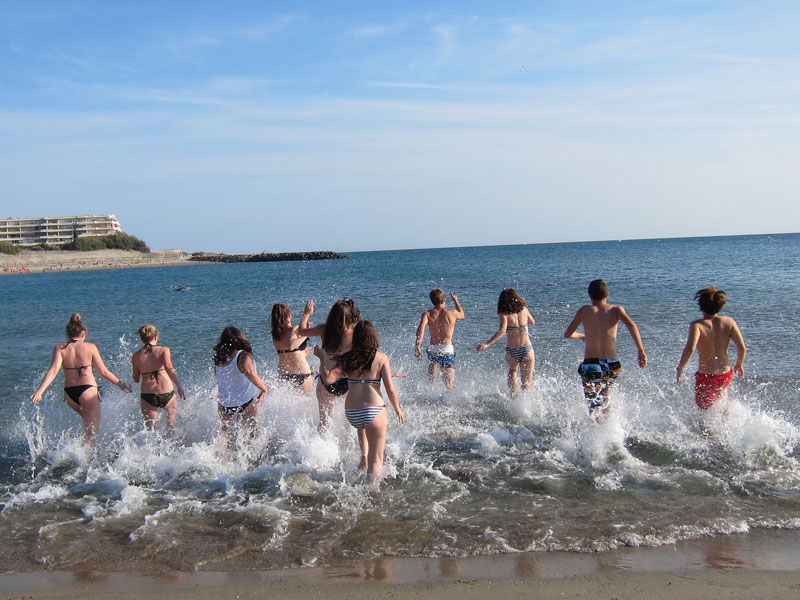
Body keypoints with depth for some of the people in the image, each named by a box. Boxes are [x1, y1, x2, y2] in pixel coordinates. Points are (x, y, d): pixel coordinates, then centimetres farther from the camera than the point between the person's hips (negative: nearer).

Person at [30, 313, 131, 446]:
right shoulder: (90, 347, -4)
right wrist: (121, 384, 10)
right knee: (91, 432, 1)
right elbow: (104, 372, -1)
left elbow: (53, 371, -13)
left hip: (69, 394, 4)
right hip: (88, 391, -4)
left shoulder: (60, 349, 0)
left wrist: (39, 391, -17)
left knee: (87, 418, 34)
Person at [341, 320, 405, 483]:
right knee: (376, 460, 9)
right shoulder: (381, 358, -3)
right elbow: (390, 389, -6)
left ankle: (364, 455, 29)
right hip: (374, 411, -4)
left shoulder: (347, 358, 3)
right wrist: (398, 410, 9)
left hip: (351, 413, 4)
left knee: (362, 425, 41)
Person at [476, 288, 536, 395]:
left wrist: (487, 344, -26)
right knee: (526, 382, 9)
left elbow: (502, 331, -23)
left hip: (511, 351, -1)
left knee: (512, 370, 31)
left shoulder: (504, 314, -7)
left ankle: (513, 395, 23)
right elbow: (532, 322, 23)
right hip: (527, 350, 1)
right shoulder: (524, 309, 4)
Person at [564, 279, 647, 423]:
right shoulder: (616, 309, 7)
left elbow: (568, 334, 6)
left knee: (594, 405, -2)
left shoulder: (585, 310, 5)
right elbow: (631, 325, -12)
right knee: (605, 396, 32)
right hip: (612, 365, 3)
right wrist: (641, 351, -16)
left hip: (591, 364, -3)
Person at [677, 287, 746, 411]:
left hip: (705, 377, -4)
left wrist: (680, 368, -17)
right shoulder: (729, 322, -5)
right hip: (725, 375, 4)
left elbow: (690, 348, -31)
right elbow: (742, 348, -10)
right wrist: (739, 365, 10)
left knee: (705, 407, 21)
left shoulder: (697, 325, -16)